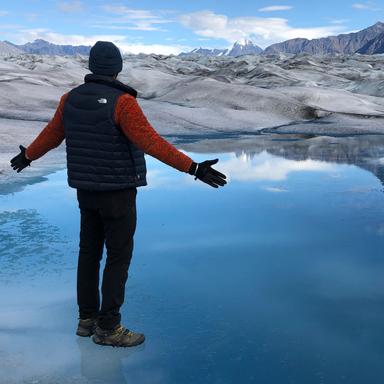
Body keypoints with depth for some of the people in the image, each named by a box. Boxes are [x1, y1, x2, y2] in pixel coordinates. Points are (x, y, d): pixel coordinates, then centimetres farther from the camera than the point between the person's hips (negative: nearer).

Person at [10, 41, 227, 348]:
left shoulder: (71, 98, 3)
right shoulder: (122, 101, -18)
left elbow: (51, 134, 15)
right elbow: (152, 143, -26)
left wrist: (28, 156, 35)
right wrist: (193, 168, -26)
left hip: (86, 190, 7)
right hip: (118, 192, -7)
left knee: (89, 252, 15)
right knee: (119, 257, 2)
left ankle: (88, 319, 25)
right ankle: (108, 328, 9)